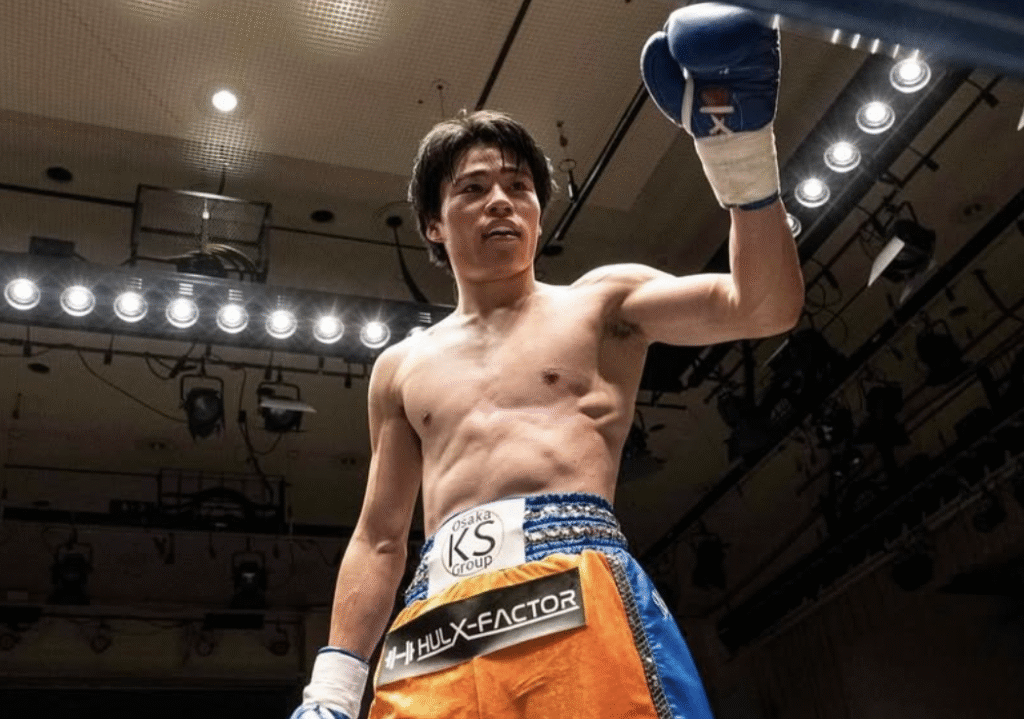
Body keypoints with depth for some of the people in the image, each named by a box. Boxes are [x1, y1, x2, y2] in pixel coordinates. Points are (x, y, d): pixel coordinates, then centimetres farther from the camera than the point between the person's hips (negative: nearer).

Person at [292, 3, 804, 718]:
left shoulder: (603, 299, 17)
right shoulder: (402, 366, 24)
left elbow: (764, 305, 4)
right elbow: (378, 539, 22)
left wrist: (742, 158, -12)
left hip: (579, 595, -2)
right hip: (434, 624, 3)